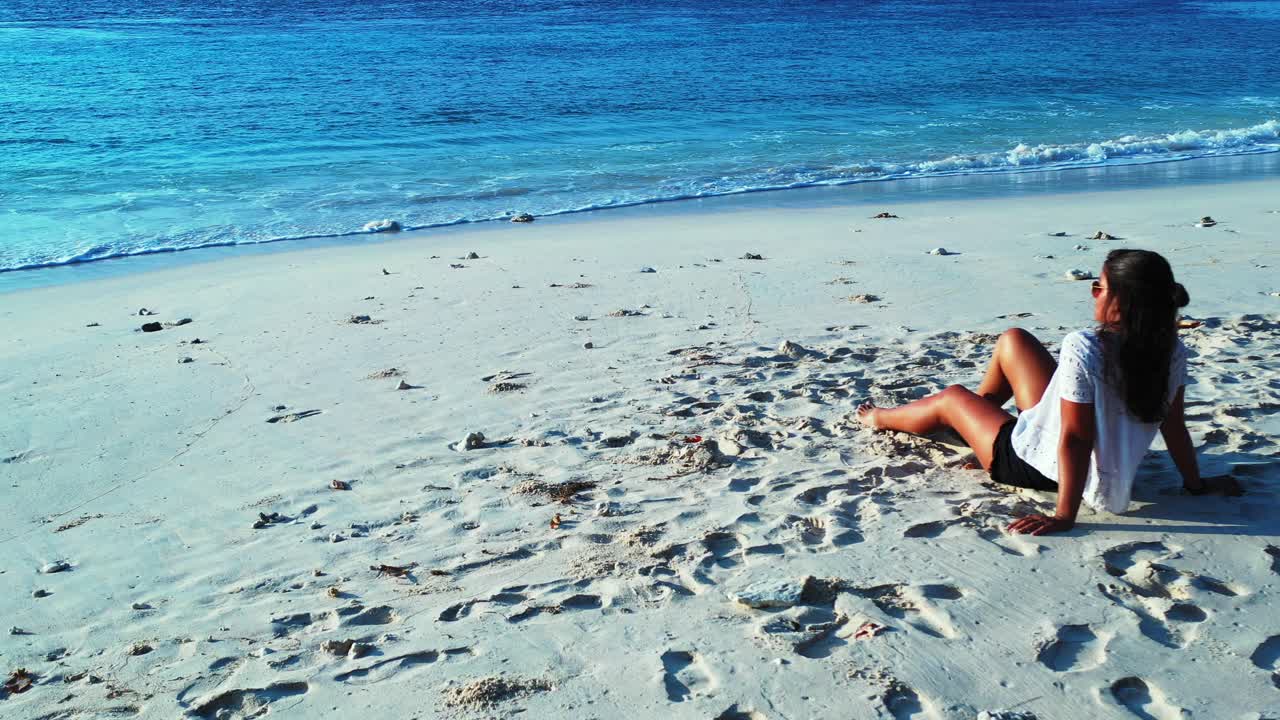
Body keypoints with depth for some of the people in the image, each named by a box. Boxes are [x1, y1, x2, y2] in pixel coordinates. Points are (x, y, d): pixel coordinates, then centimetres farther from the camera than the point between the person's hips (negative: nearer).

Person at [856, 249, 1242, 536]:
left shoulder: (1083, 349, -35)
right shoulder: (1171, 350, -15)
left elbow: (1075, 438, -33)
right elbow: (1173, 426, -8)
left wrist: (1065, 516, -26)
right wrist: (1195, 484, 7)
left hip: (1036, 464, -7)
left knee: (952, 398, 19)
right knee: (1013, 339, 19)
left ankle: (881, 417, 50)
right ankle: (980, 408, 48)